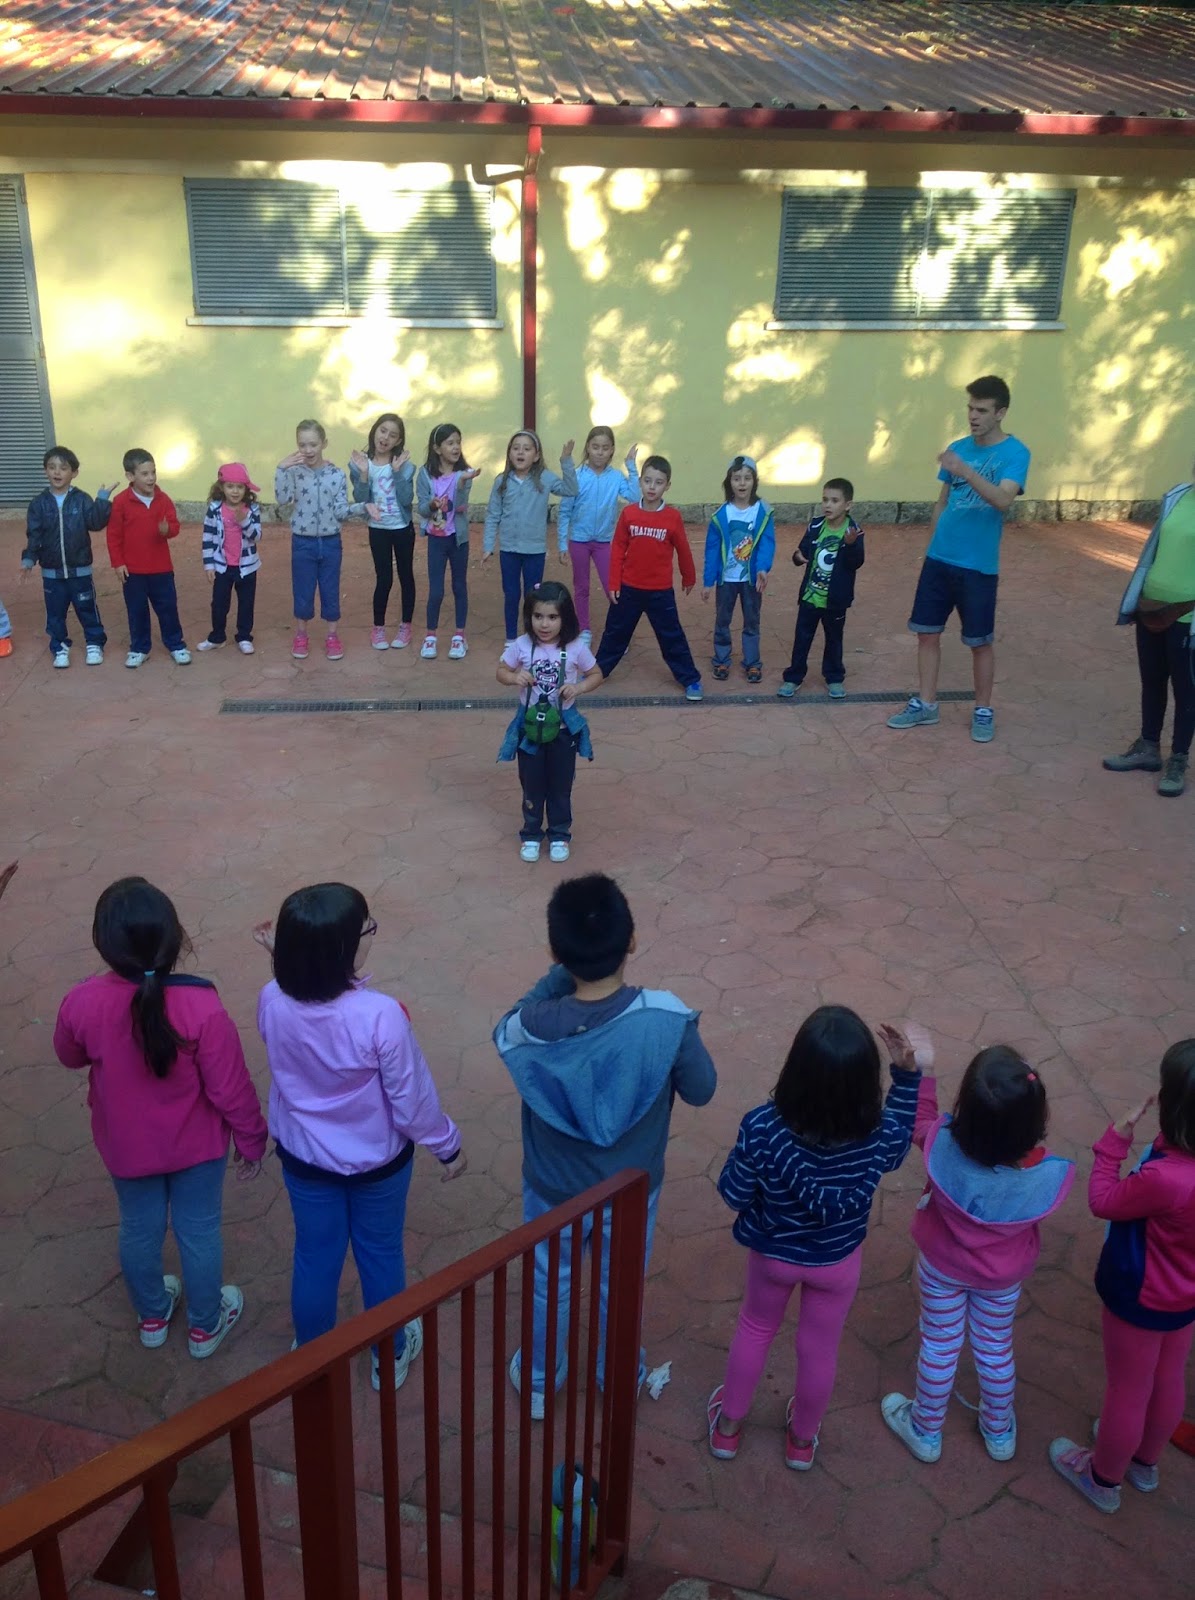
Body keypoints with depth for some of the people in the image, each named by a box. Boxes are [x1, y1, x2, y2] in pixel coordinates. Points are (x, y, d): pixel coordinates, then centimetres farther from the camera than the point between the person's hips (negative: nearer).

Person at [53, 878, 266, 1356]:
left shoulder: (81, 1003, -26)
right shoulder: (200, 1006, -33)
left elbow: (70, 1057, -2)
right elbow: (231, 1088, -21)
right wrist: (252, 1139, -3)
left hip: (126, 1146, 2)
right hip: (197, 1145, -2)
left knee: (139, 1229, 27)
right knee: (199, 1231, 22)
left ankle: (152, 1315, 52)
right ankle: (206, 1325, 44)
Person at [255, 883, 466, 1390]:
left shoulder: (273, 1002, -23)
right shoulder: (379, 1015, -35)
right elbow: (413, 1101, -22)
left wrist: (287, 957, -6)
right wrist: (448, 1145, -4)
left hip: (303, 1156, 3)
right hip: (377, 1160, -3)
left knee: (315, 1258, 25)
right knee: (381, 1255, 22)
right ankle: (390, 1357, 45)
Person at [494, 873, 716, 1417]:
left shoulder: (531, 1029, -31)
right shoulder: (666, 1018, -32)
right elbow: (701, 1090, -14)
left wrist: (560, 974, -13)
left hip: (554, 1190, 0)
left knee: (549, 1286, 28)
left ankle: (539, 1381, 52)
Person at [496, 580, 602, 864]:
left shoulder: (576, 647, -13)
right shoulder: (522, 645, -12)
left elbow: (596, 675, -1)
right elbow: (501, 671, 1)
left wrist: (579, 687, -21)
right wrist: (515, 677, -21)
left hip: (563, 728, 0)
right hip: (530, 727, 1)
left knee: (560, 785, 13)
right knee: (532, 785, 13)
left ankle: (560, 835, 31)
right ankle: (531, 835, 31)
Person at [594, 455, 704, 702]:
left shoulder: (673, 517, -9)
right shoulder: (628, 513, -6)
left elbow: (683, 551, 3)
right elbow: (617, 550, 0)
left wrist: (689, 578, 15)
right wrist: (614, 584, -1)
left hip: (661, 591, -1)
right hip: (629, 589, 1)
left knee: (672, 637, 7)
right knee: (615, 633, 15)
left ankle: (691, 680, 17)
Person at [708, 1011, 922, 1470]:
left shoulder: (763, 1127, -37)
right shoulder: (879, 1135, -33)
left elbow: (734, 1194, -21)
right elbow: (900, 1144, -6)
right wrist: (907, 1073, -10)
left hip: (772, 1252, 0)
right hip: (837, 1261, 0)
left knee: (755, 1329, 29)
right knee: (819, 1348, 26)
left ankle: (729, 1424, 50)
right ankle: (802, 1438, 51)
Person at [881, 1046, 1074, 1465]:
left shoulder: (944, 1145, -39)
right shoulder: (1050, 1174, -36)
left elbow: (920, 1121, -14)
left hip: (942, 1266, 0)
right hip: (1003, 1275, 1)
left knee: (939, 1347, 23)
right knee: (996, 1349, 26)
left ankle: (926, 1430, 46)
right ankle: (999, 1431, 51)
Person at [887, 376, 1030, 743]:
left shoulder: (1014, 453, -10)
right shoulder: (958, 448, 7)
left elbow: (1003, 500, -27)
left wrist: (965, 471, -39)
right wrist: (933, 545, 13)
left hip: (978, 565, -5)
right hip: (939, 559, 5)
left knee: (980, 642, 5)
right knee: (927, 632, 8)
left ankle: (983, 711, 20)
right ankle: (925, 704, 21)